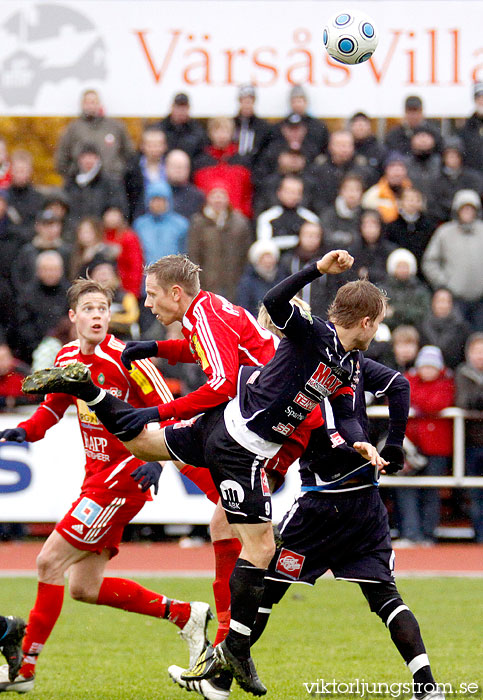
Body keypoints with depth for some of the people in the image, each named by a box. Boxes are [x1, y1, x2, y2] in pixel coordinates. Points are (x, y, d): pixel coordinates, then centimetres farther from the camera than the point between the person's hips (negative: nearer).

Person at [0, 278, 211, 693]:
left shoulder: (125, 359, -15)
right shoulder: (67, 358, 6)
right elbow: (55, 405, 23)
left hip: (126, 475, -8)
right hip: (97, 476, 8)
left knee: (50, 561, -11)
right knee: (84, 588, 8)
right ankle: (184, 615, 17)